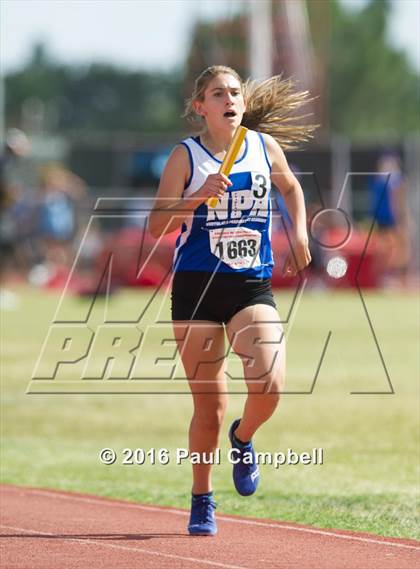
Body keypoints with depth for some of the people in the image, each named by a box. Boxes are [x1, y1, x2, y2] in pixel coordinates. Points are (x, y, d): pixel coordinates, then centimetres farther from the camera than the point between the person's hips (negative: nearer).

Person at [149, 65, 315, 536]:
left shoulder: (265, 145, 6)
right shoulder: (186, 156, -2)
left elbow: (291, 187, 27)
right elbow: (156, 225, -6)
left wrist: (299, 234, 14)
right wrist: (198, 198, -20)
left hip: (252, 286, 2)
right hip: (196, 286, -2)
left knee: (269, 386, -20)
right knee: (208, 407, 0)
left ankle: (243, 438, 15)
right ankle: (201, 501, 21)